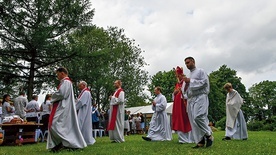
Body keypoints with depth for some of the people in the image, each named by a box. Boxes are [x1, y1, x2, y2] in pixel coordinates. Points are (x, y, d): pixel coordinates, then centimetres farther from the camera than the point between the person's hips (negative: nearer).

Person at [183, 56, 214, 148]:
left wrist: (190, 81, -8)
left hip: (200, 97, -7)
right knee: (193, 120, 0)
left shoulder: (200, 71, 5)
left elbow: (204, 82, -9)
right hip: (191, 99, 7)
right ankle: (200, 141, 3)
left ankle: (209, 135, -4)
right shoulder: (189, 75, 24)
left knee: (198, 117, -22)